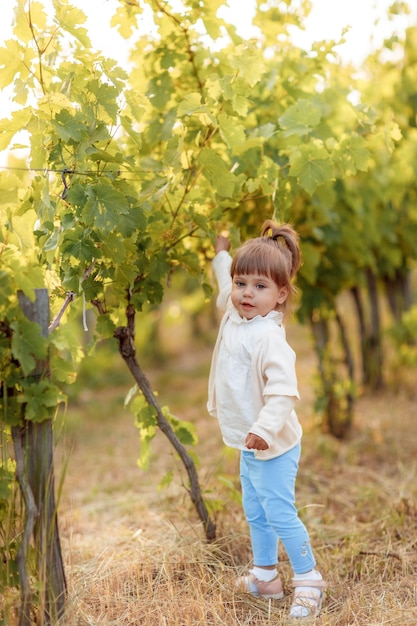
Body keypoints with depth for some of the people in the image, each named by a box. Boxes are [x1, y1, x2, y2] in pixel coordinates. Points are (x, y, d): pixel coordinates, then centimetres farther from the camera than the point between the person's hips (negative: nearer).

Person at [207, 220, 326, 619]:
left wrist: (265, 428, -43)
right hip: (249, 444, 10)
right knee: (255, 513, 19)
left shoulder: (268, 336, -26)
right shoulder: (234, 316, 2)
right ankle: (265, 576, 34)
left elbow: (283, 390, -33)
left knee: (280, 514, -4)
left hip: (272, 446, -10)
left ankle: (309, 581, 13)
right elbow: (225, 287, 26)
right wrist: (221, 254, 39)